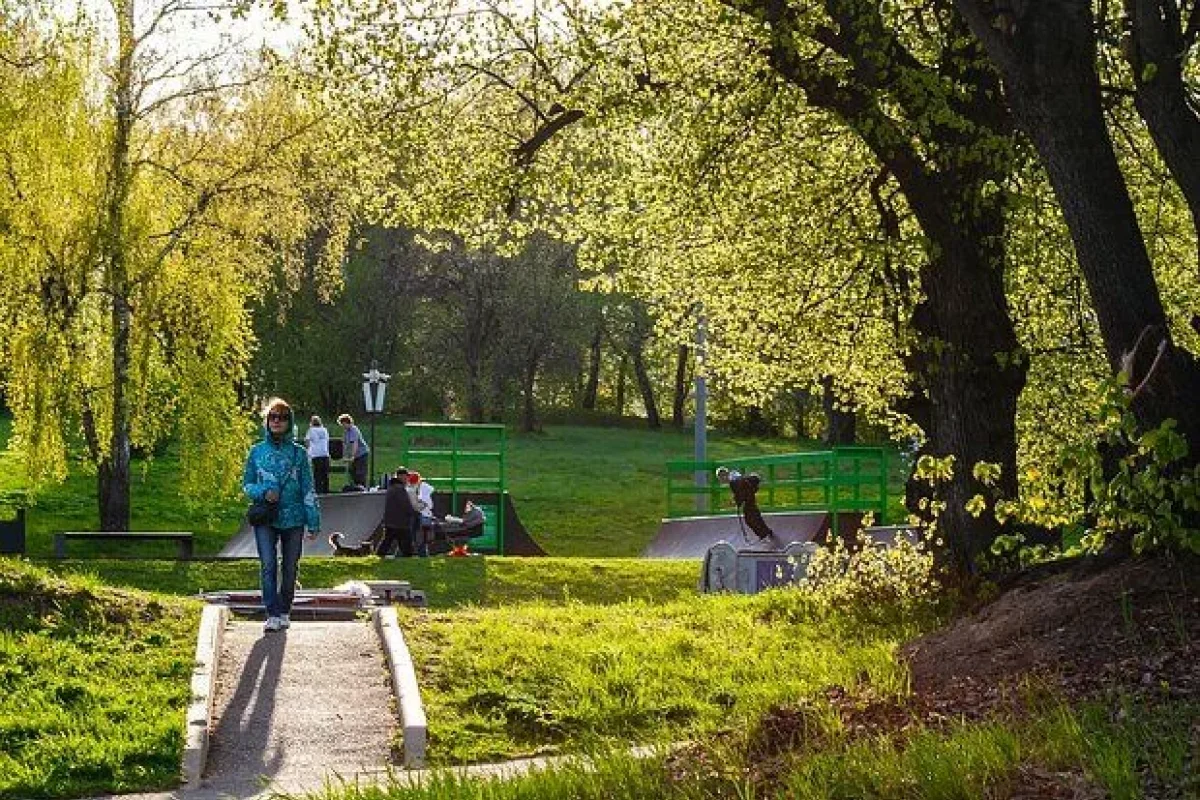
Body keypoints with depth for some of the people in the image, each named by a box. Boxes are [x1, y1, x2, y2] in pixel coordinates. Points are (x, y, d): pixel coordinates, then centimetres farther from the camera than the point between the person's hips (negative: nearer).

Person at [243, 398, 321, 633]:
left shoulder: (299, 453, 4)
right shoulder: (257, 452, 6)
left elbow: (308, 490, 4)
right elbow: (247, 484, 12)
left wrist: (314, 522, -1)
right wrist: (263, 492, -10)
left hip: (293, 518, 1)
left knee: (290, 568, 7)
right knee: (268, 565, -15)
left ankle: (285, 612, 21)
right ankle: (272, 615, -17)